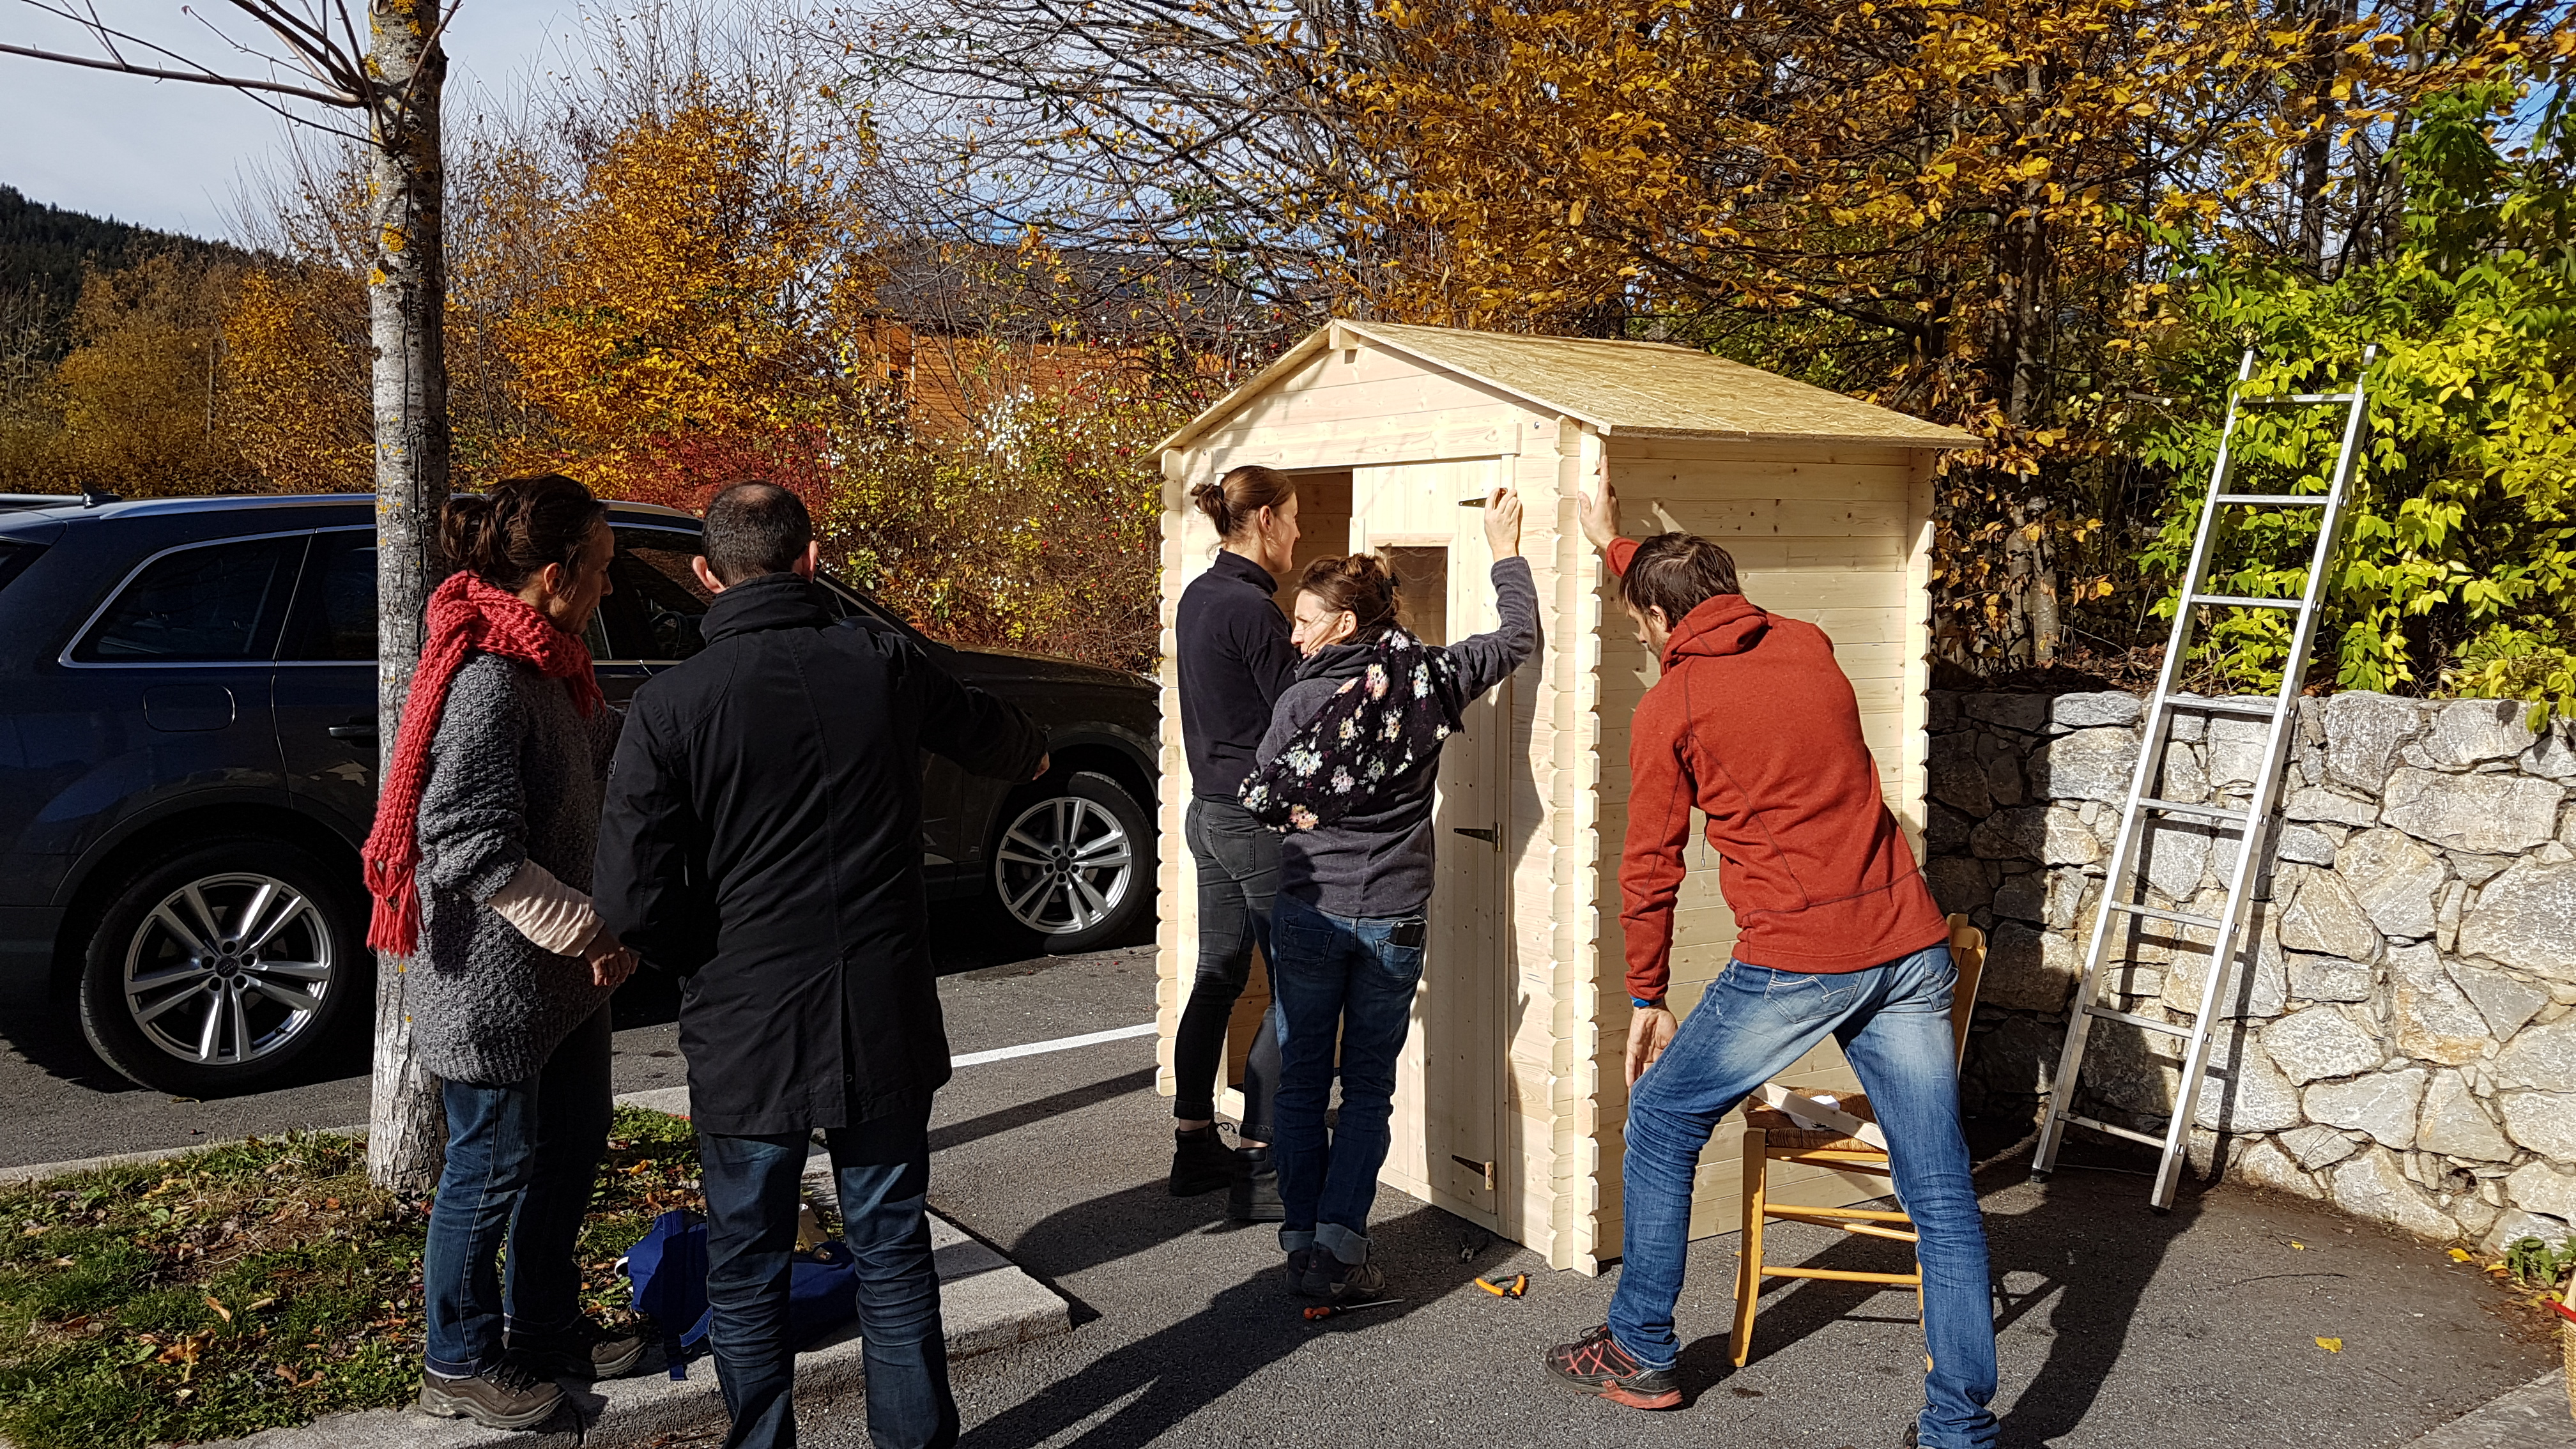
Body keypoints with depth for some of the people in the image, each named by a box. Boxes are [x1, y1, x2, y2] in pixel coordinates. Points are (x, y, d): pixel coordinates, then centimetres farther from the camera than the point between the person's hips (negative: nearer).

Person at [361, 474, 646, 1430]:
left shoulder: (542, 660, 6)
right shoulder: (487, 677, -24)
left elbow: (602, 744, 22)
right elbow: (472, 848, -28)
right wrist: (585, 927, -27)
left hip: (556, 969, 10)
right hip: (492, 980, -10)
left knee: (572, 1143, 20)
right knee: (496, 1165, 6)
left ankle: (544, 1329, 38)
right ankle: (461, 1363, 26)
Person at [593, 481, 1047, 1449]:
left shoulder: (671, 704, -11)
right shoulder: (884, 662, -3)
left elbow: (633, 902, -14)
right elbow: (979, 726, 19)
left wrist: (704, 964, 7)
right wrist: (1032, 754, 43)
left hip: (747, 1033, -2)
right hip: (886, 1025, 2)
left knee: (748, 1271, 14)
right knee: (893, 1254, 16)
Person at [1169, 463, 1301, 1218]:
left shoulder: (1197, 597, 10)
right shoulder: (1252, 609, -18)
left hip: (1210, 809, 9)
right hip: (1259, 817, -9)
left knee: (1218, 977, 16)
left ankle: (1194, 1145, 25)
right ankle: (1258, 1171, 2)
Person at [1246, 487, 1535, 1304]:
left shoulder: (1302, 701, -10)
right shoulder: (1430, 678, -4)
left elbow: (1265, 800, 0)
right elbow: (1520, 637, 10)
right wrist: (1506, 549, 21)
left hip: (1310, 912, -1)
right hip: (1394, 918, 2)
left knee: (1301, 1086, 11)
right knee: (1368, 1091, 9)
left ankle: (1302, 1244, 13)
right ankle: (1337, 1250, 2)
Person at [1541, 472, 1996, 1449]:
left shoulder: (1669, 708, -1)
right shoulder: (1808, 647, 14)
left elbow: (1648, 868, 3)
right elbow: (1710, 609, 36)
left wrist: (1646, 1000, 14)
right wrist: (1619, 546, 48)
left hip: (1793, 958, -5)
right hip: (1910, 946, 5)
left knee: (1661, 1122, 15)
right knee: (1942, 1193, 6)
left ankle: (1642, 1356, 25)